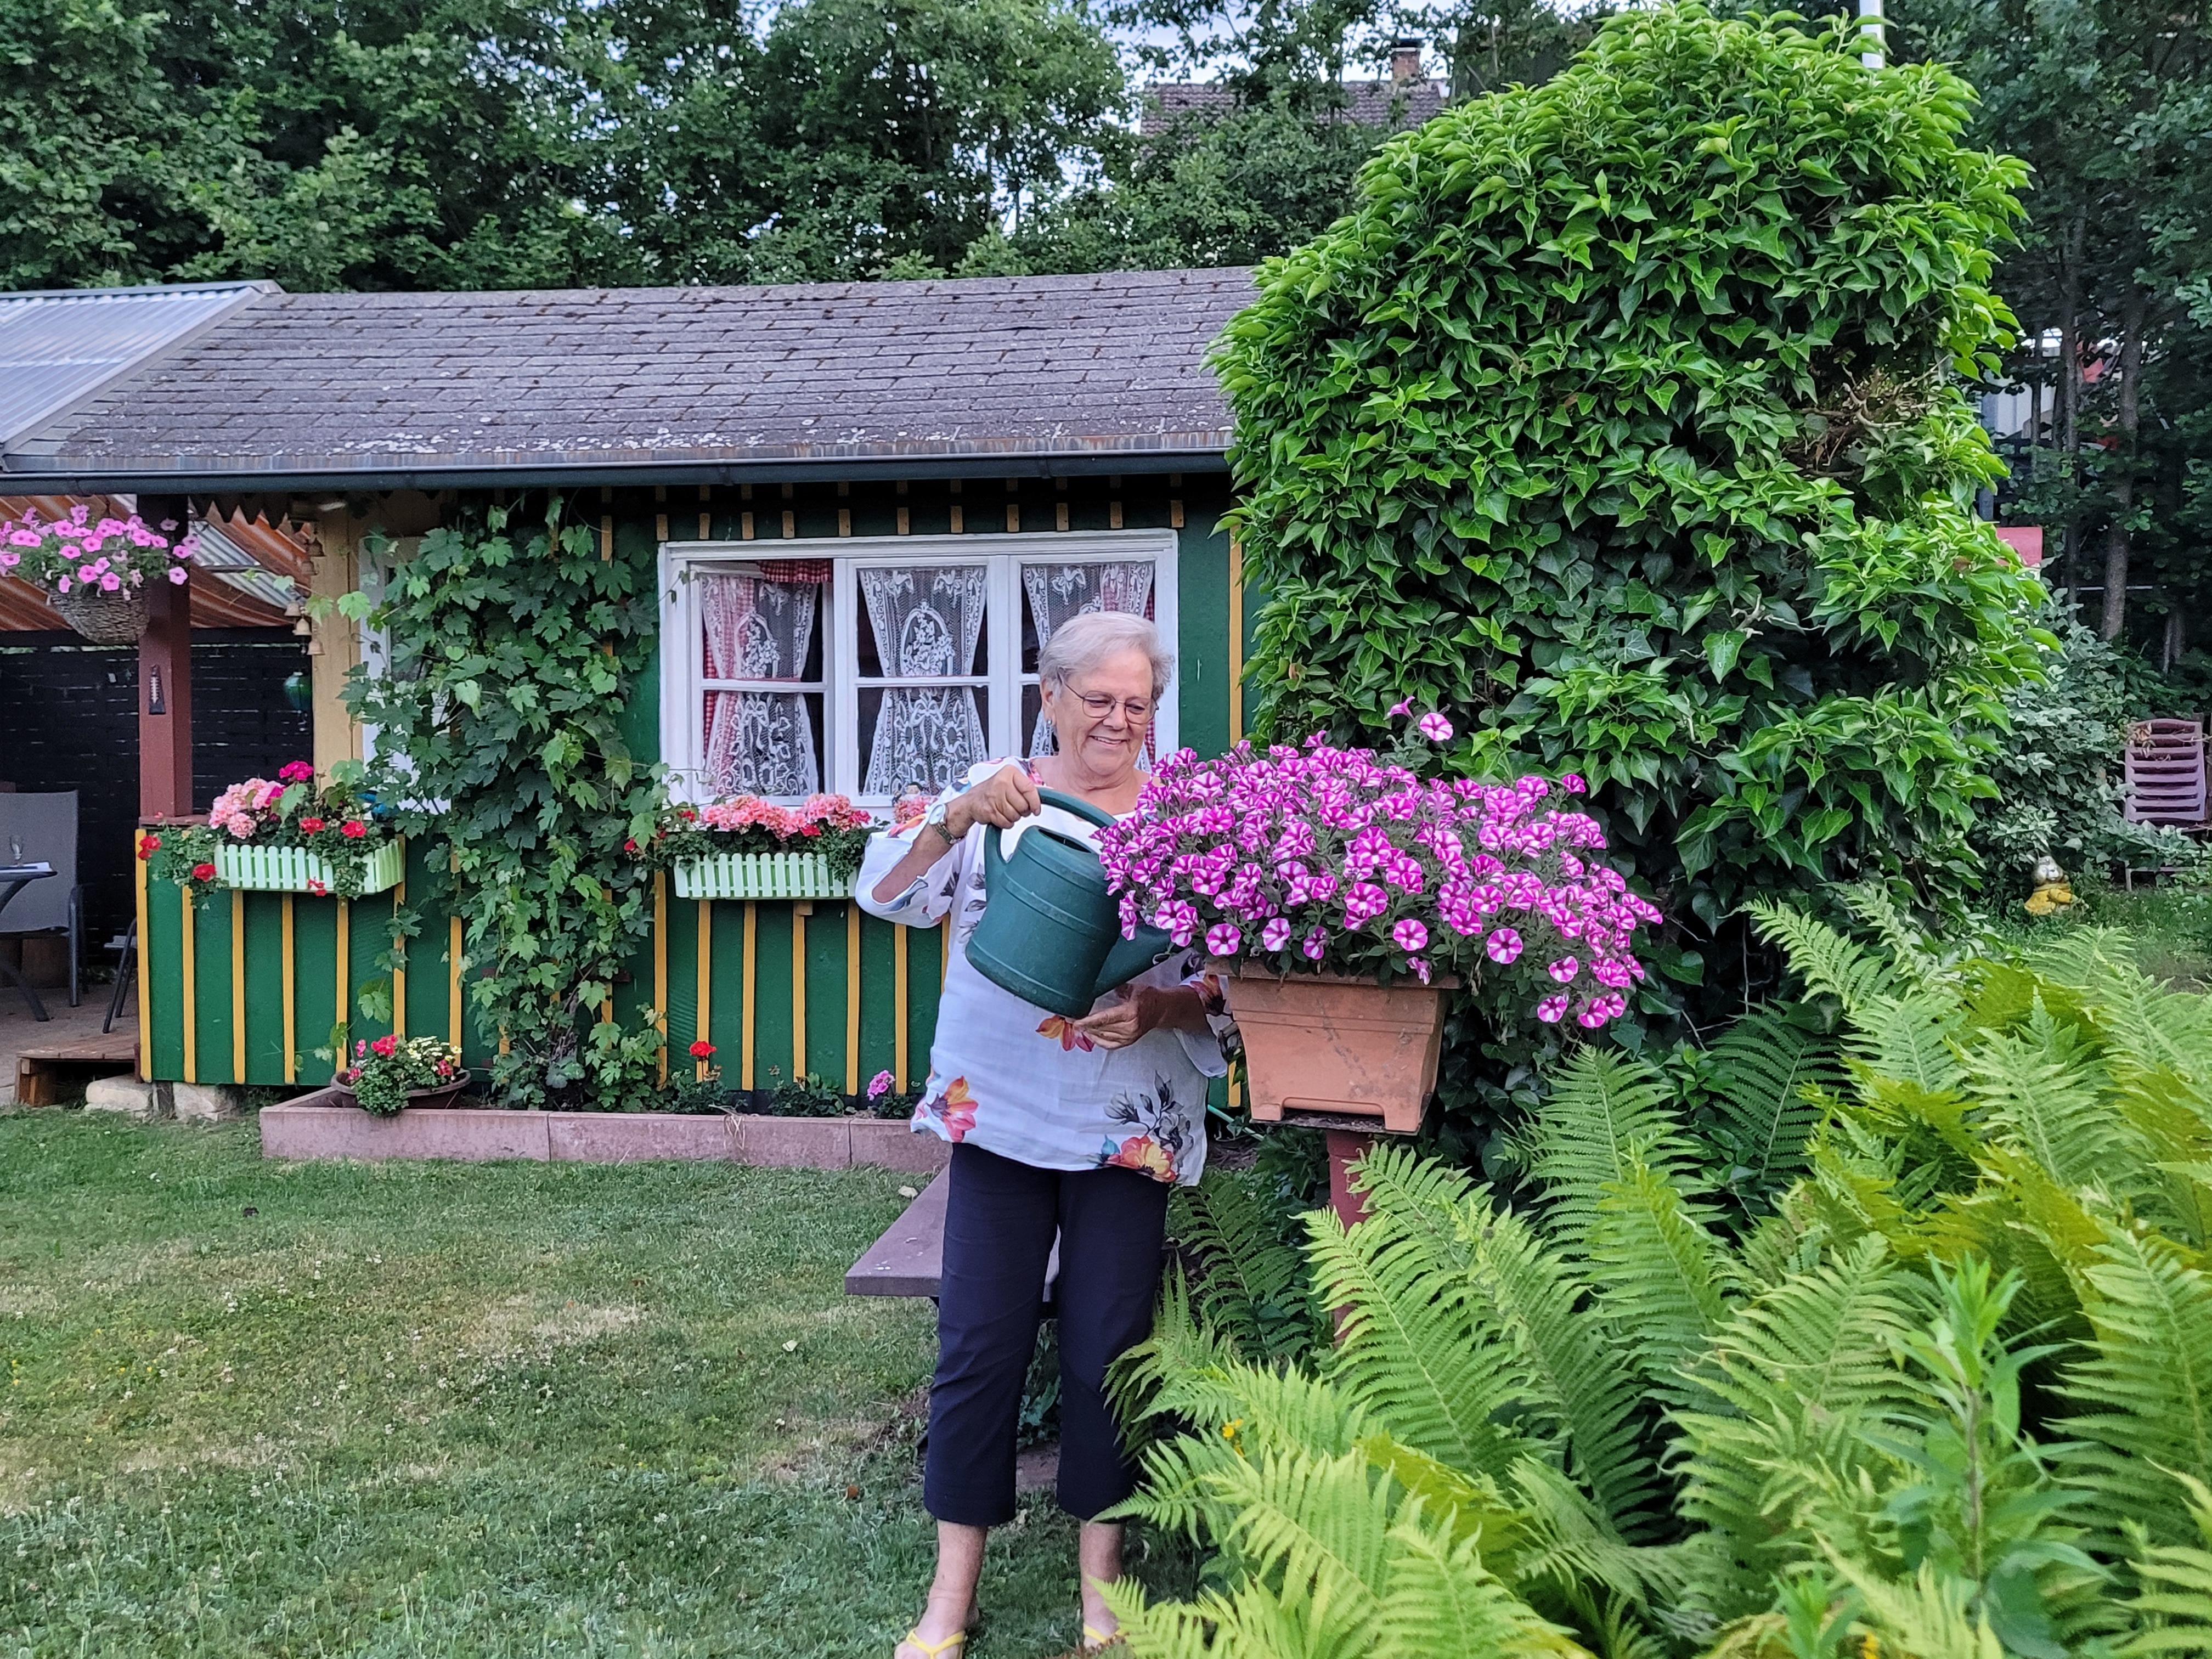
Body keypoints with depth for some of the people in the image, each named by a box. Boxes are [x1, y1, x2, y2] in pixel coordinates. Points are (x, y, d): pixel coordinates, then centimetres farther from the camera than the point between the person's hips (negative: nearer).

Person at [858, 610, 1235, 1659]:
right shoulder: (992, 797, 2)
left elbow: (1222, 983, 1)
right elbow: (886, 893, -8)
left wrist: (1160, 1007, -20)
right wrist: (958, 816, -24)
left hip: (1130, 1130, 0)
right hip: (999, 1115, 0)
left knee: (1108, 1347, 8)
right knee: (979, 1344, 4)